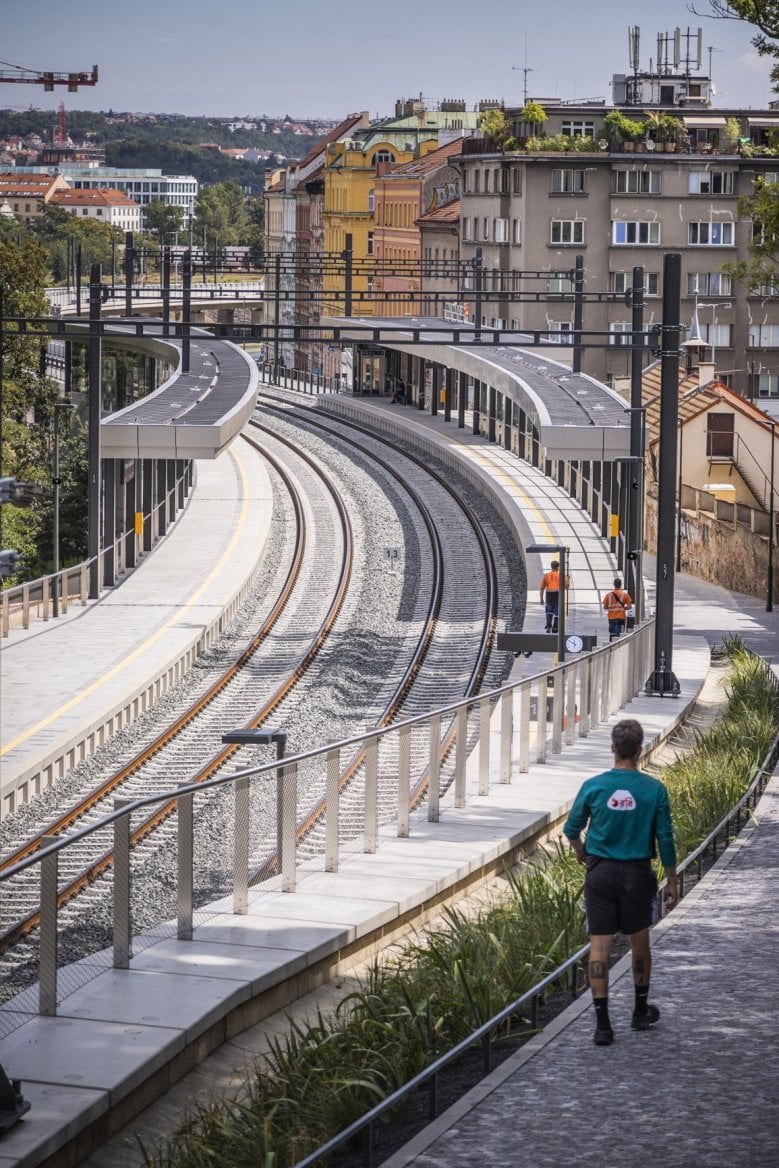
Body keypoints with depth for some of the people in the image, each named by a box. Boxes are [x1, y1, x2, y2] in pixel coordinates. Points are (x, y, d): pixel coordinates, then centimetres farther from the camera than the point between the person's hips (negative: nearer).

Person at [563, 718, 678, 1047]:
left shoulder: (594, 786, -8)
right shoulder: (654, 790, -9)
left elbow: (571, 829, 2)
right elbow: (665, 839, -4)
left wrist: (581, 854, 24)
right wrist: (672, 883, 6)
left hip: (600, 872, 0)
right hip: (637, 873, 0)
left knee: (600, 946, 1)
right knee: (639, 942, 18)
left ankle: (602, 1023, -2)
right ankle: (641, 1011, 33)